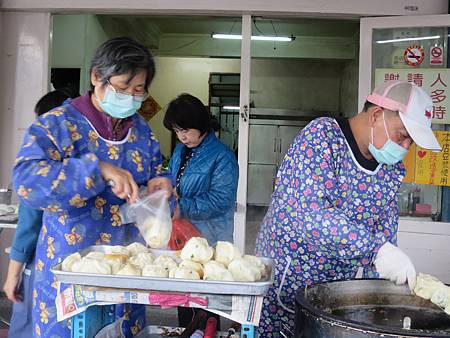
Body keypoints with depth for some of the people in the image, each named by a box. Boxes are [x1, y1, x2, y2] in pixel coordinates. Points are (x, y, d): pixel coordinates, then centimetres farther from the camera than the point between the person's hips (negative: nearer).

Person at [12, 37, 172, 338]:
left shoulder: (141, 130, 6)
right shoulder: (57, 124, -11)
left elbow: (157, 174, 16)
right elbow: (26, 180, -25)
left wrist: (162, 186, -9)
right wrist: (98, 170, -34)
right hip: (71, 269, -4)